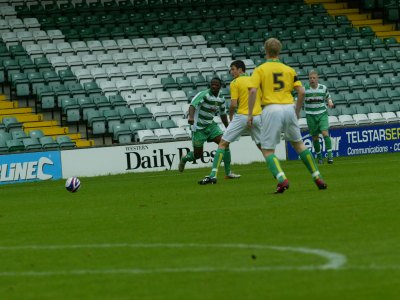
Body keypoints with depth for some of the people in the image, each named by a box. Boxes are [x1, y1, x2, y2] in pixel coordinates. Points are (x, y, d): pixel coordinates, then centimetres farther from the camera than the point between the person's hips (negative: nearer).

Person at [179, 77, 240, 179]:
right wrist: (191, 117, -54)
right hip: (198, 127, -6)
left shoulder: (221, 98, 3)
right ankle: (185, 159, 36)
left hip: (211, 125, 6)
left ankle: (228, 173, -7)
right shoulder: (204, 94, -19)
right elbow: (193, 104, -34)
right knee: (198, 154, -1)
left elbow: (223, 114, 19)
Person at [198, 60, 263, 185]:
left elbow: (233, 104, -10)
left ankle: (213, 175, -9)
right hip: (257, 117, 5)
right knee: (262, 145, 19)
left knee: (223, 143, 0)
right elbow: (263, 100, 13)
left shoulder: (235, 83, -4)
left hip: (242, 116, -5)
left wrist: (231, 117, 6)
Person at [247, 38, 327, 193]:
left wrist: (250, 114, -4)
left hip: (271, 109, -4)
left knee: (267, 150, 2)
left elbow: (253, 91, -9)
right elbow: (301, 92, 6)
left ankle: (282, 179, -20)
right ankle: (317, 178, 18)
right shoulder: (289, 70, 13)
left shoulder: (260, 70, 5)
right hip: (289, 109, 4)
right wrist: (297, 111, 18)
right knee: (298, 144, 21)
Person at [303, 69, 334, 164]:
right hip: (310, 116, 0)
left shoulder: (323, 88, 1)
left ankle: (330, 155, -17)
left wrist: (330, 102, -6)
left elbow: (328, 97, 15)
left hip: (322, 114, 0)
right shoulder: (305, 89, -2)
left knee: (325, 133, -18)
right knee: (315, 137, 5)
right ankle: (319, 156, 22)